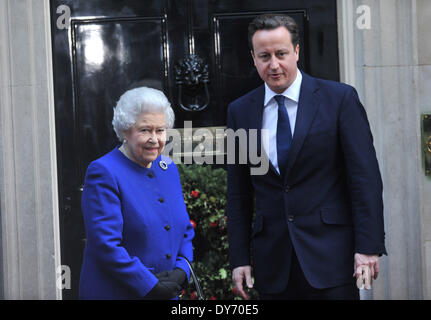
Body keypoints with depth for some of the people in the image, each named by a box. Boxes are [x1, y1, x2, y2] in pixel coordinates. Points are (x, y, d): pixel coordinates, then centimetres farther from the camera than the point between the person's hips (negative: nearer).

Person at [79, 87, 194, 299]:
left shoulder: (168, 169, 10)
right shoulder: (104, 172, -12)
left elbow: (185, 231, 14)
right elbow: (105, 243, -17)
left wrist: (181, 271, -3)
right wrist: (150, 286, -17)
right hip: (115, 293, -6)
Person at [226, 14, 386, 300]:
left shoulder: (340, 98, -2)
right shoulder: (240, 111, 7)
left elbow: (366, 177, -5)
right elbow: (239, 193, 9)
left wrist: (368, 246, -11)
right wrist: (240, 259, 5)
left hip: (330, 255, -3)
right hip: (273, 263, 3)